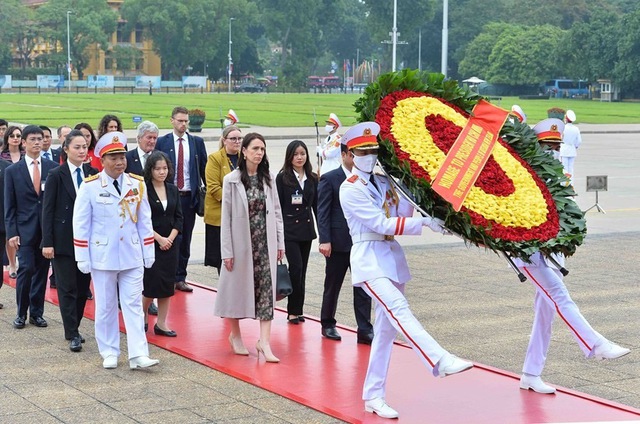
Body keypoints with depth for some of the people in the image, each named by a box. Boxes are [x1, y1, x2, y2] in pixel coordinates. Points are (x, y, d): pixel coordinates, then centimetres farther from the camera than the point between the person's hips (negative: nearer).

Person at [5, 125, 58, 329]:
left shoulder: (53, 167, 4)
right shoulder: (12, 171, 3)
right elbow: (9, 206, 3)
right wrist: (11, 232, -5)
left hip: (47, 228, 2)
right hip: (25, 229, -1)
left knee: (42, 271, 6)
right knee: (26, 268, -7)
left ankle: (37, 312, 17)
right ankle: (21, 313, 7)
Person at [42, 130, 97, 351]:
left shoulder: (93, 174, 4)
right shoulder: (56, 175, -5)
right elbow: (48, 210, -5)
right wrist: (47, 242, -10)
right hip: (64, 240, -3)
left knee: (83, 287, 8)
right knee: (68, 288, 0)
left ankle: (74, 328, 22)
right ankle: (72, 335, 6)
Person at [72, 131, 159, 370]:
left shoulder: (137, 185, 3)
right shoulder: (90, 187, -6)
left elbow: (144, 221, 8)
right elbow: (81, 225, -4)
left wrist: (149, 252, 7)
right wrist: (83, 258, -6)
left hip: (132, 256, 2)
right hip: (102, 257, -2)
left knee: (134, 305, 0)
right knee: (105, 306, 7)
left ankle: (138, 355, -1)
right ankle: (109, 353, 17)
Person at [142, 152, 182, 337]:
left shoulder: (173, 190, 7)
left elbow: (179, 217, 7)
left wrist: (170, 238, -6)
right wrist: (159, 238, -14)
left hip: (169, 244, 5)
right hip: (150, 244, -5)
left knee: (167, 283, 4)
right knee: (152, 282, -7)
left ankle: (161, 324, 12)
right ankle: (143, 315, 19)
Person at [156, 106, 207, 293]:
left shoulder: (197, 142, 7)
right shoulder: (162, 142, 1)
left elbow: (204, 169, 9)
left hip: (189, 197, 2)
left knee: (185, 239, 7)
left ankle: (180, 278, 14)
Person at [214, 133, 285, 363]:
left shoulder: (268, 179, 5)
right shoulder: (232, 180, -5)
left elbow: (276, 211, 9)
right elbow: (226, 217, -6)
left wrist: (280, 242, 4)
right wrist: (227, 251, -9)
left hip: (265, 242, 3)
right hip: (241, 242, -2)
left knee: (266, 289, -5)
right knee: (238, 288, 9)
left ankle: (264, 341, -7)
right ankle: (235, 335, 28)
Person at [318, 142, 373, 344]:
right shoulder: (329, 179, -3)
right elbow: (322, 212, -7)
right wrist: (324, 240, -14)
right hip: (338, 242, -3)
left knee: (363, 287, 0)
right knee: (332, 285, 9)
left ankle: (365, 330, 2)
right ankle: (328, 325, 24)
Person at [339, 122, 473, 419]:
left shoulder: (384, 182, 12)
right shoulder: (350, 189, -9)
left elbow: (402, 214, 6)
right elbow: (381, 224, -16)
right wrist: (424, 223, -21)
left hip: (392, 256, 7)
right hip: (369, 258, -7)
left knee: (386, 328, 6)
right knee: (398, 309, -27)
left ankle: (373, 397, 13)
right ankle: (440, 362, -42)